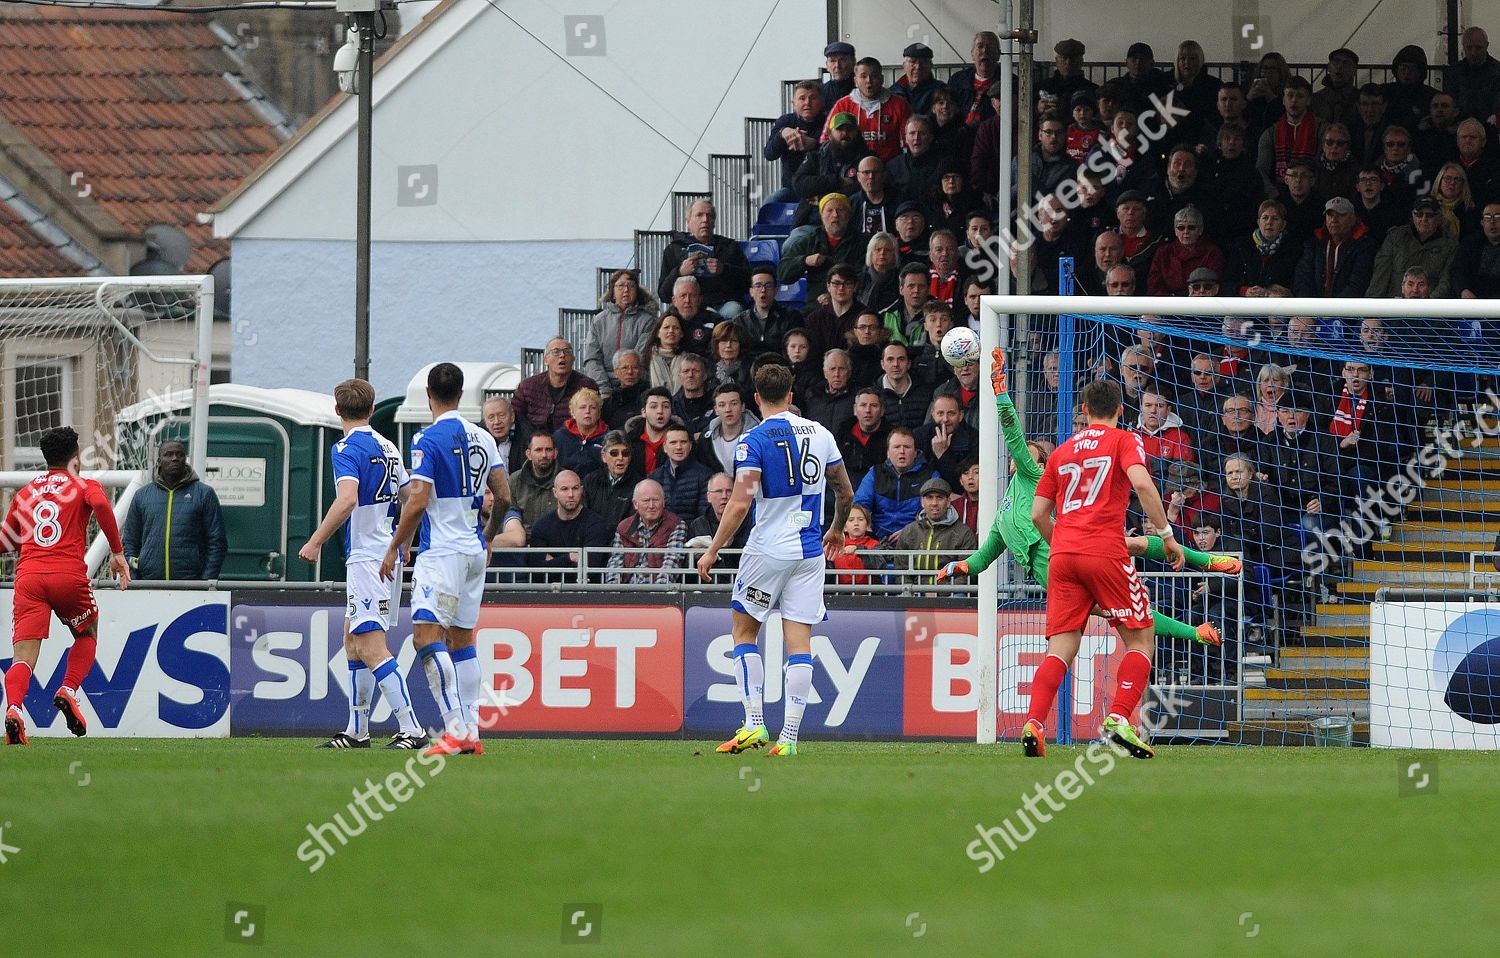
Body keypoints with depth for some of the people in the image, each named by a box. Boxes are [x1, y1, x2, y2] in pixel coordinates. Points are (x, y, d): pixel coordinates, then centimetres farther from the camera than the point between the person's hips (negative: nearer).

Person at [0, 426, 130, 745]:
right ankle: (68, 691, 3)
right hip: (69, 574, -2)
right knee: (87, 634, 25)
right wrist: (118, 553, -7)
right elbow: (100, 504, -12)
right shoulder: (84, 486, 12)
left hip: (28, 575, 2)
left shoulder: (26, 492, 23)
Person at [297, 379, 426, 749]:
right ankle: (357, 730, 21)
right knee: (353, 640, 18)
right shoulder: (387, 447, 13)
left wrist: (315, 541, -22)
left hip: (367, 558, -10)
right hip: (387, 551, 10)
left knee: (371, 647, -12)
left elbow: (347, 499, -27)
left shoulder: (348, 448, -12)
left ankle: (411, 729, -19)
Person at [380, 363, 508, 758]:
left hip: (441, 551, -8)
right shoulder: (483, 438, 10)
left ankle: (456, 728, -24)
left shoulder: (429, 440, -11)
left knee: (427, 636, -13)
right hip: (475, 550, 8)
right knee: (462, 639, 13)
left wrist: (394, 548, -7)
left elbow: (417, 502, -16)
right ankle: (471, 733, 12)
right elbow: (504, 497, 13)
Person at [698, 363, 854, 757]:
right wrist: (837, 529, 34)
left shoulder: (754, 440, -10)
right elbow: (846, 494, 15)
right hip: (810, 552, 4)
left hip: (769, 549, -4)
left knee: (744, 632, 10)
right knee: (799, 641, 2)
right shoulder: (821, 435, 6)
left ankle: (754, 724, 0)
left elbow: (740, 504, -17)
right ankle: (789, 736, -2)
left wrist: (713, 550, -9)